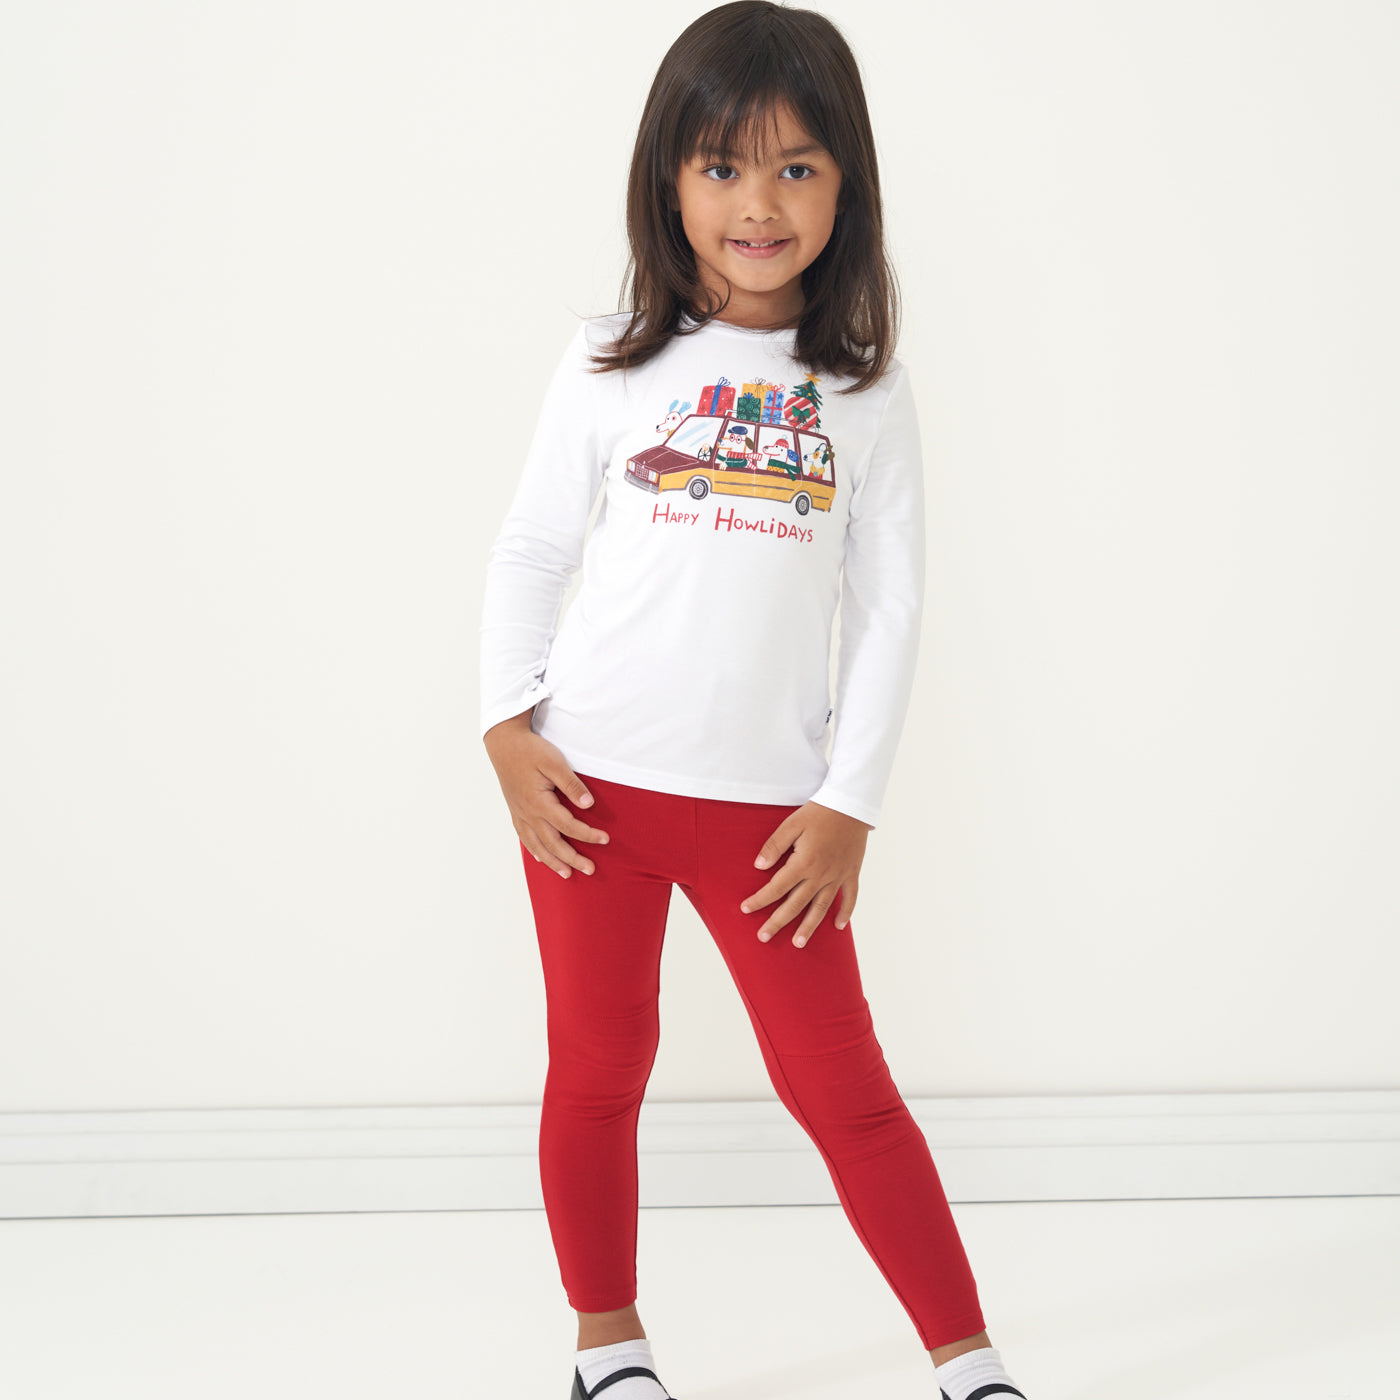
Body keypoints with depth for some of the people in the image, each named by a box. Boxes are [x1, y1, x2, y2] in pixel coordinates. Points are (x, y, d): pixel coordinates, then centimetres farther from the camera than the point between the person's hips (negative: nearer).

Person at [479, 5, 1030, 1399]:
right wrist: (506, 729, -2)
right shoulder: (614, 362, 2)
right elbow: (527, 548, 7)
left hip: (769, 801, -1)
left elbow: (890, 605, 2)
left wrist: (849, 803, -3)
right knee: (596, 1073, 10)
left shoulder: (862, 391, 2)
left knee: (841, 1087, 2)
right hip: (591, 784, 1)